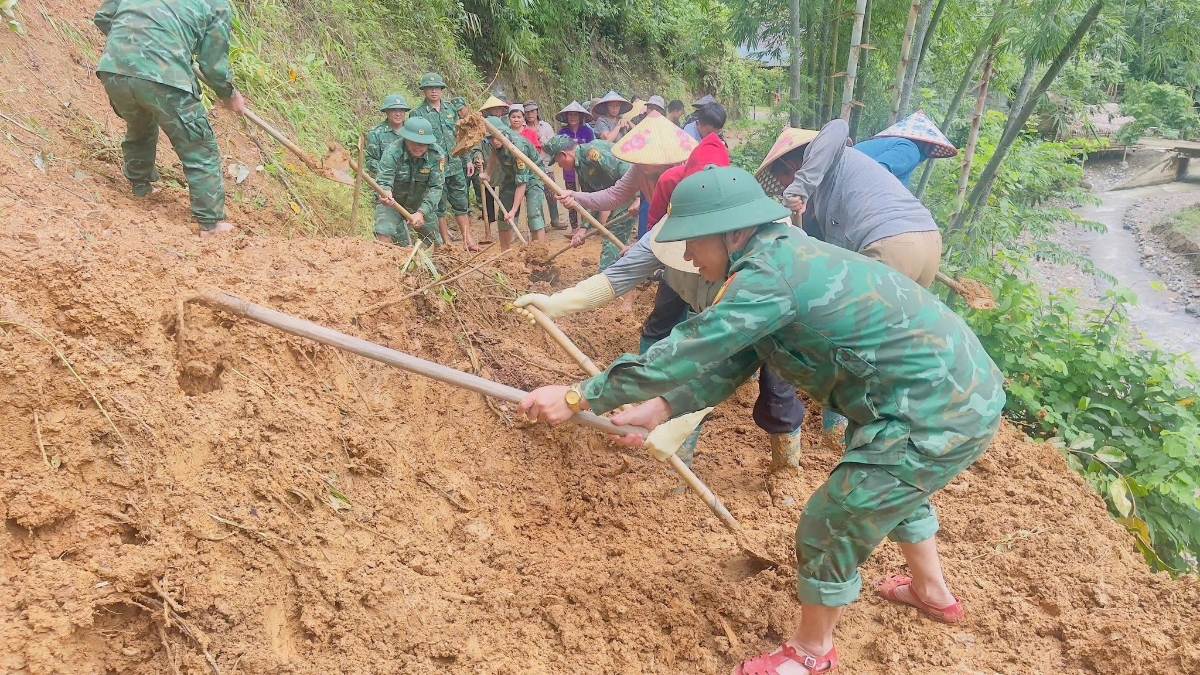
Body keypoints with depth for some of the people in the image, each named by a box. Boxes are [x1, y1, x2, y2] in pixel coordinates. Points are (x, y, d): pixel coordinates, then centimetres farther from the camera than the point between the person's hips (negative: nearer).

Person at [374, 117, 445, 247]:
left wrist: (422, 212, -35)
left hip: (420, 204, 2)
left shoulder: (437, 155, -21)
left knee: (435, 243, 12)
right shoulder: (392, 152, -26)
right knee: (384, 234, -23)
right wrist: (385, 194, -59)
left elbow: (436, 187, -22)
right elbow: (383, 180, -33)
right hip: (392, 202, -2)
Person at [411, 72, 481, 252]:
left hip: (455, 165, 4)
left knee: (461, 203, 8)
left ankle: (467, 239, 16)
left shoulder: (451, 109, 10)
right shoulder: (417, 114, -4)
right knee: (439, 206, 6)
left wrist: (468, 159, 11)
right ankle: (446, 242, 15)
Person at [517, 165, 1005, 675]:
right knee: (891, 490, 34)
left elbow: (687, 353, -25)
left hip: (936, 419, -10)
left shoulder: (770, 274, -25)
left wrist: (578, 398, -19)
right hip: (962, 388, 10)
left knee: (826, 532, 4)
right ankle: (933, 593, 58)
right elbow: (728, 364, 8)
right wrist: (657, 410, 0)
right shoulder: (781, 256, 7)